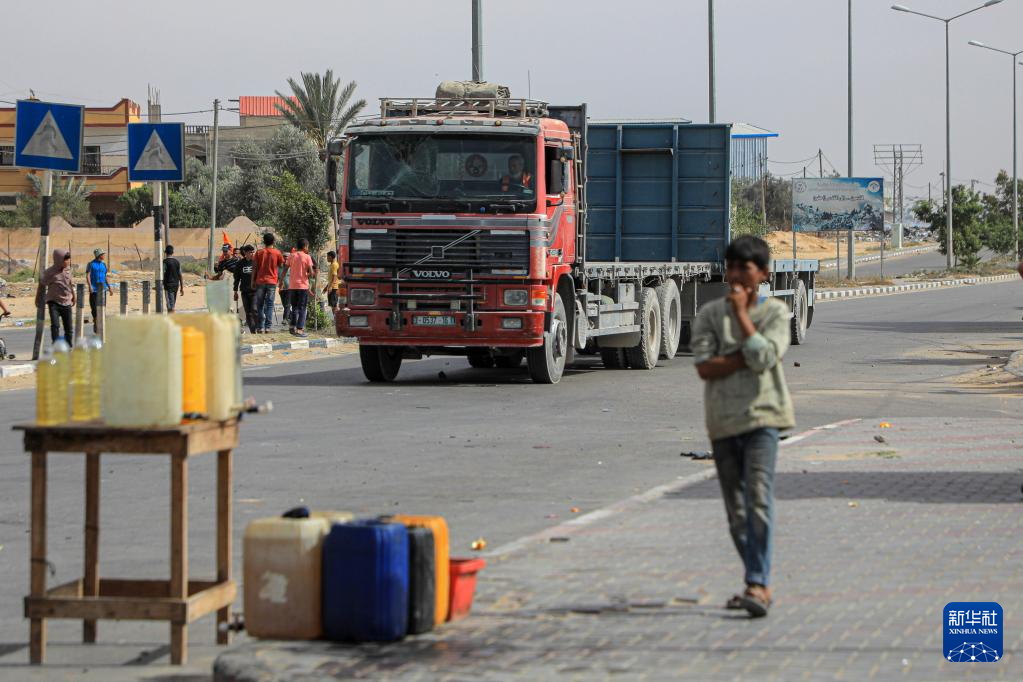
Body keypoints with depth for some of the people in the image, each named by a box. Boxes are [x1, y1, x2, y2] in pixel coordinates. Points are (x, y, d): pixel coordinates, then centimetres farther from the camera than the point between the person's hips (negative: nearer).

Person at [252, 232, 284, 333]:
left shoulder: (259, 252, 1)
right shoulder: (277, 253, -2)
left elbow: (254, 268, 1)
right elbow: (281, 265, 6)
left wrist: (253, 281, 7)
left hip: (260, 281, 1)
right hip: (272, 282, -1)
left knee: (260, 305, 7)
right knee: (269, 305, 2)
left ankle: (260, 327, 2)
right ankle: (267, 327, -6)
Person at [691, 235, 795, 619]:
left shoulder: (775, 313, 1)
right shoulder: (710, 314, 7)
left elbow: (764, 357, -15)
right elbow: (705, 367, -5)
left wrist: (741, 312, -11)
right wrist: (748, 357, -13)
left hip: (761, 415, -4)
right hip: (722, 419, 4)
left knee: (758, 499, -17)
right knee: (736, 510, 8)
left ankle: (758, 584, -22)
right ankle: (759, 585, 19)